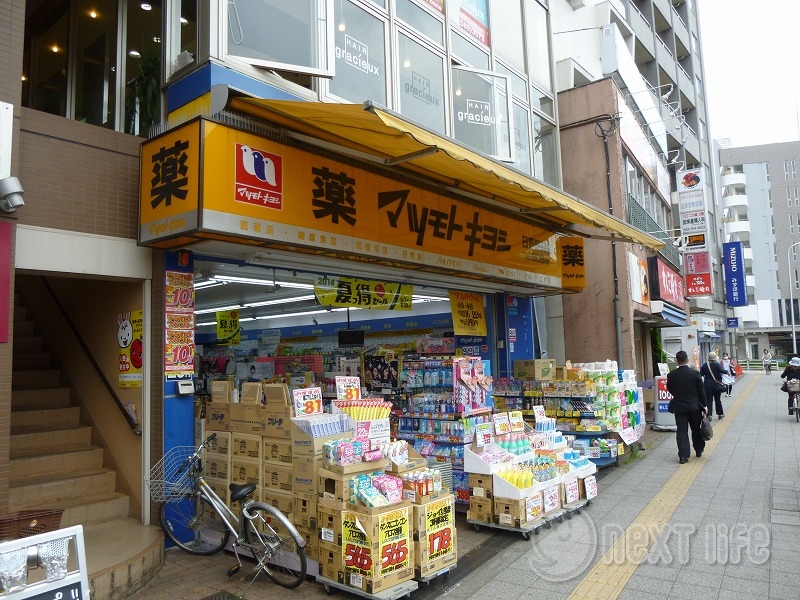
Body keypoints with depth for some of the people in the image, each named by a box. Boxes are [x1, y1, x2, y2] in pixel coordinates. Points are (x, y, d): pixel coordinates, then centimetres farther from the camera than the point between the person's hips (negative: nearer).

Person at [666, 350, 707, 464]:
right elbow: (701, 391, -5)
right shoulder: (695, 373, -11)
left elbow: (669, 389, 5)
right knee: (696, 429, 18)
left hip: (679, 407, 0)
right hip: (694, 406, 0)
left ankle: (683, 456, -1)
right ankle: (699, 450, 33)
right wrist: (704, 405, 5)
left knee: (681, 431, 2)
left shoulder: (671, 375, -9)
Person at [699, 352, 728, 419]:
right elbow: (722, 371, -24)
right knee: (718, 400, 15)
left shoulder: (705, 365, -3)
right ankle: (720, 414, 25)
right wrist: (727, 372, -7)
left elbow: (700, 374, -3)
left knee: (708, 400, 1)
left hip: (708, 386, 0)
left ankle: (709, 415, -7)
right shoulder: (717, 364, -9)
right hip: (717, 385, 0)